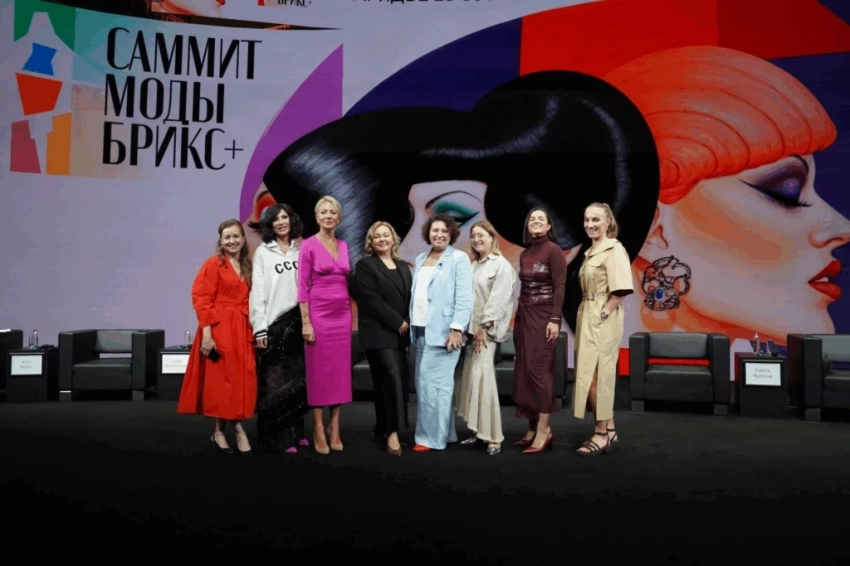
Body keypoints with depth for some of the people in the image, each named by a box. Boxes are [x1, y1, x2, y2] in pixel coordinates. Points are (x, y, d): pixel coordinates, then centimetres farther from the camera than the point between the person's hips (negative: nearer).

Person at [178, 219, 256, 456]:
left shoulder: (247, 267, 14)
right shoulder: (213, 264, -4)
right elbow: (201, 300, -11)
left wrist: (253, 330, 9)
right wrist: (207, 333, -18)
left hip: (242, 330, 7)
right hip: (219, 330, -6)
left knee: (242, 381, 6)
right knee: (222, 381, -2)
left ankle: (221, 431, 17)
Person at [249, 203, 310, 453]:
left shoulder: (300, 250, 10)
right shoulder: (262, 252, 1)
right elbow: (257, 291, -4)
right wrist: (259, 328, -9)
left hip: (298, 321, 4)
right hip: (274, 323, -3)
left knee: (297, 378, 7)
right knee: (275, 380, -3)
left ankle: (295, 431, 17)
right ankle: (278, 437, 3)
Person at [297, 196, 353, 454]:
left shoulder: (344, 246, 11)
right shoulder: (308, 245, -5)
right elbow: (302, 286, -8)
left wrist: (352, 316, 11)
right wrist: (305, 322, -13)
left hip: (342, 315, 5)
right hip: (319, 314, -5)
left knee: (340, 371, 7)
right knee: (319, 372, 1)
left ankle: (335, 430, 16)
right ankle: (319, 432, 9)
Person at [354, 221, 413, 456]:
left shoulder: (403, 267, 16)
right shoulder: (365, 265, -3)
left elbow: (410, 298, 14)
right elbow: (371, 299, -13)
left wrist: (407, 323, -3)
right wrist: (397, 322, -14)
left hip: (400, 333, 7)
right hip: (378, 333, -7)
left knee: (397, 381, 7)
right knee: (393, 378, -17)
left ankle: (383, 429, 17)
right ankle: (391, 431, -14)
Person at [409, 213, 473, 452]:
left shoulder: (459, 259, -4)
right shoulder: (420, 259, 17)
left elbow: (464, 298, -11)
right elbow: (416, 294, 16)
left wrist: (456, 329, -18)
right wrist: (411, 324, 12)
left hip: (443, 331, -7)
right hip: (421, 330, 7)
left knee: (433, 383, -8)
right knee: (424, 383, 9)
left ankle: (432, 437, 1)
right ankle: (445, 433, 20)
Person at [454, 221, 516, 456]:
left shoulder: (502, 265, -4)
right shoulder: (473, 265, 18)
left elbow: (497, 299, -12)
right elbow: (467, 298, 14)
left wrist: (484, 327, -18)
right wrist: (470, 328, 5)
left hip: (486, 330, -7)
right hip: (471, 328, 7)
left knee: (482, 378, -14)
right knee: (471, 379, 5)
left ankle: (493, 436, -10)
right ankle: (479, 431, 12)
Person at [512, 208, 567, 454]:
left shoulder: (554, 251, -7)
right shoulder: (524, 254, 14)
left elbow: (560, 287, -12)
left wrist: (555, 319, -19)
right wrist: (518, 318, 15)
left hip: (543, 316, -7)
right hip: (524, 315, 8)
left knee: (539, 370, -10)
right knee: (524, 372, 5)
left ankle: (544, 430, -5)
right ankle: (533, 428, 11)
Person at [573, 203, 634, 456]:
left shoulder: (614, 250, -11)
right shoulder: (590, 252, 15)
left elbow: (621, 291, -18)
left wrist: (602, 314, -18)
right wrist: (586, 318, 9)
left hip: (603, 320, -9)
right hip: (588, 318, 9)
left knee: (596, 375, -6)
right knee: (591, 375, 10)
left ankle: (602, 434, 2)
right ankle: (609, 430, 20)